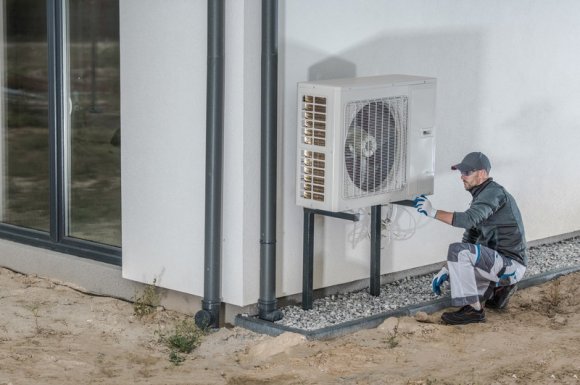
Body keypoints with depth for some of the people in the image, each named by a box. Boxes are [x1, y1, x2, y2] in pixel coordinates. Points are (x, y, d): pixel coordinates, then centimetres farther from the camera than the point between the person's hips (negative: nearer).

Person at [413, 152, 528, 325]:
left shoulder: (494, 192, -15)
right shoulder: (480, 197, 16)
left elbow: (468, 219, -31)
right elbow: (469, 239, 16)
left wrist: (433, 212, -27)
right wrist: (446, 270, 8)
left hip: (511, 265, -10)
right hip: (502, 264, 10)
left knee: (458, 250, -26)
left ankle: (473, 310, -20)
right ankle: (498, 288, 16)